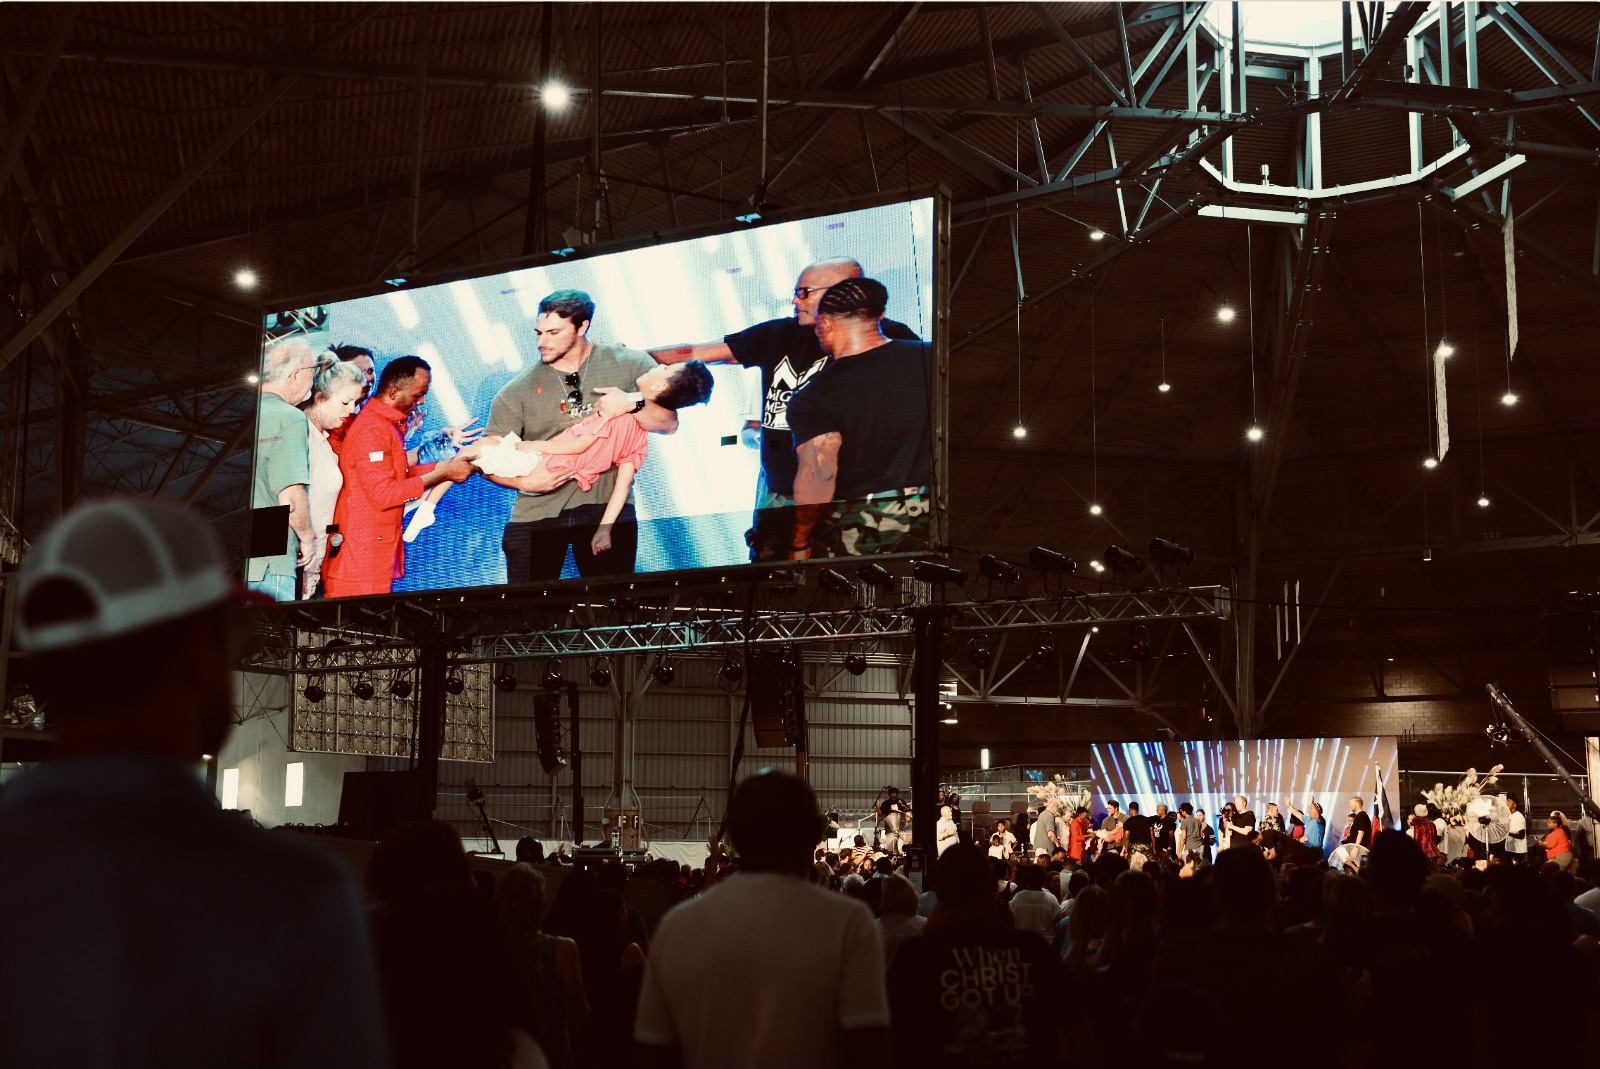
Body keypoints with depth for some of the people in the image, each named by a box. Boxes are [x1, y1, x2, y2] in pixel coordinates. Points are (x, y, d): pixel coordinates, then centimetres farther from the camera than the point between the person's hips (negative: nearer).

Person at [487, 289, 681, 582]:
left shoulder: (629, 365, 3)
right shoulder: (518, 390, 2)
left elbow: (668, 423, 1)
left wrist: (633, 404, -17)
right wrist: (524, 482, -15)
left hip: (608, 507, 0)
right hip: (537, 512, 0)